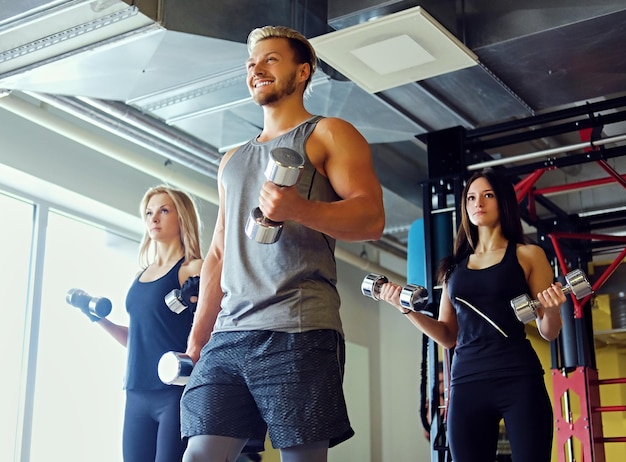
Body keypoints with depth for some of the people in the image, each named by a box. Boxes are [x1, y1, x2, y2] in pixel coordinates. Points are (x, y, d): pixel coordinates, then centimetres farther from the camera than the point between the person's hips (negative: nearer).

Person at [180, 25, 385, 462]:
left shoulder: (328, 134, 9)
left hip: (297, 331, -6)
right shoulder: (233, 161, 27)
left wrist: (298, 208, -23)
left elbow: (371, 216, -5)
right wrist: (197, 337, 16)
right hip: (228, 335, 6)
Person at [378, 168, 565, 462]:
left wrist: (551, 309, -16)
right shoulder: (454, 266, 16)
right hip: (466, 382, 3)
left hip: (519, 378, -3)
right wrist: (407, 308, 2)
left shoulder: (528, 255, 7)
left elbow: (549, 333, 6)